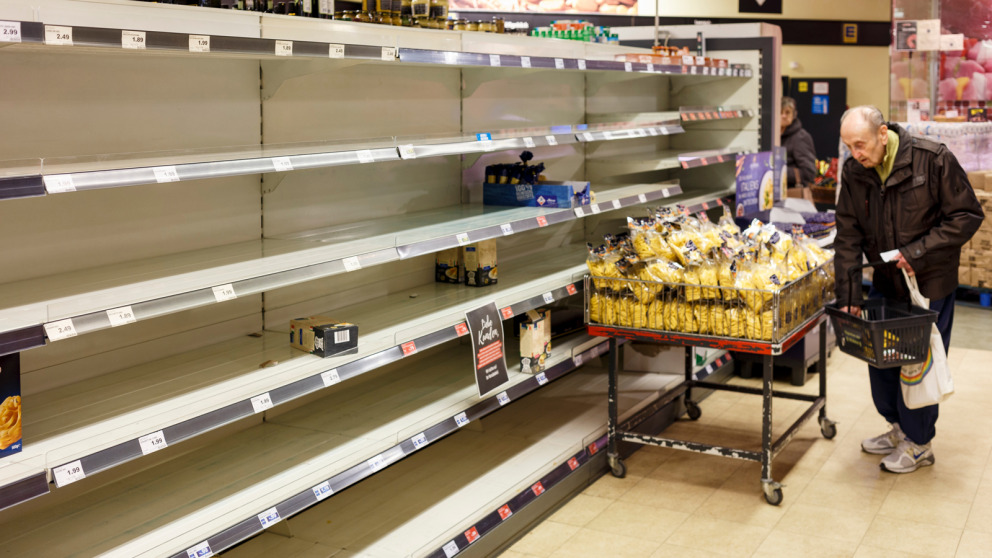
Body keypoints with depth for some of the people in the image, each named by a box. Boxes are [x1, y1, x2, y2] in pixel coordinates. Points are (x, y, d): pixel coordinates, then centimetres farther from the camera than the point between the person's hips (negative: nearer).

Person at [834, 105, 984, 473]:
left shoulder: (932, 159, -17)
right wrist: (848, 297, -9)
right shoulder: (854, 172, -4)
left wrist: (918, 251, -21)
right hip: (886, 281, 5)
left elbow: (967, 216, -12)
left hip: (931, 282, -5)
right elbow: (848, 238, -3)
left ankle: (918, 443, 18)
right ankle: (898, 428, 32)